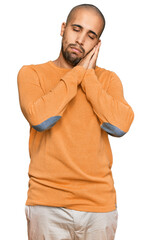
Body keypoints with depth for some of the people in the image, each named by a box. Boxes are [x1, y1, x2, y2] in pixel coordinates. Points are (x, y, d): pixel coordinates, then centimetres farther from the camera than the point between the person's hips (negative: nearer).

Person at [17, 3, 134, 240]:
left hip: (99, 203, 2)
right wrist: (76, 74, -8)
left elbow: (119, 125, -11)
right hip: (47, 203, -1)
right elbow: (40, 119, -16)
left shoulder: (107, 79, 7)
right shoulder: (31, 73, 3)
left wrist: (88, 77, -6)